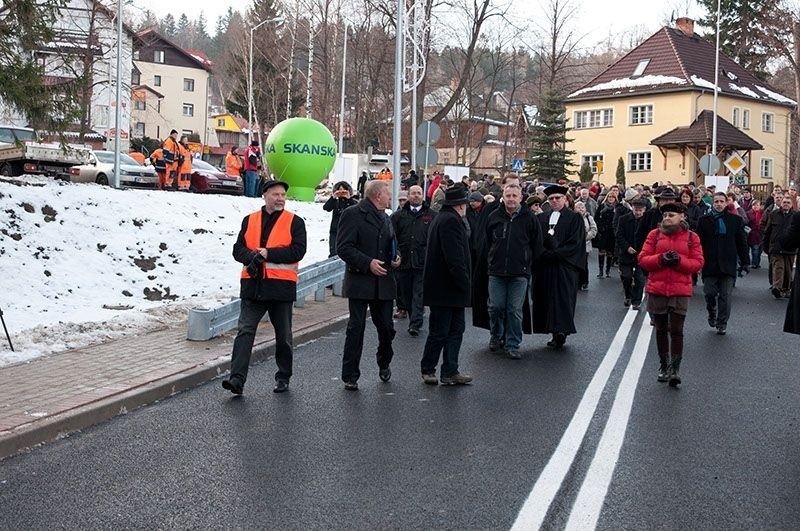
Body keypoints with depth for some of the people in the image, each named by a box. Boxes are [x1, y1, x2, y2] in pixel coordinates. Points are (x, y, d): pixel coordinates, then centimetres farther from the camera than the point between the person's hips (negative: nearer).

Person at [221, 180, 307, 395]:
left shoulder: (295, 222, 2)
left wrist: (268, 253, -16)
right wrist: (253, 256, -16)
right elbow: (238, 249, 6)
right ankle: (237, 378, -9)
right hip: (253, 286, 2)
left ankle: (283, 377, 24)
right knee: (245, 331, -7)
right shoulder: (249, 220, 11)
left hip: (281, 286, -2)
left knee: (283, 335, 10)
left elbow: (298, 250, -11)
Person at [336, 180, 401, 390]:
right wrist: (367, 263, -21)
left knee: (386, 327, 8)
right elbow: (343, 248, -13)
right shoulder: (352, 215, -6)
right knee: (356, 328, -2)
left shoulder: (386, 219, 19)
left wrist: (395, 258, 7)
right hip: (360, 282, -6)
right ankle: (350, 376, 6)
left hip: (384, 284, 6)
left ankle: (384, 364, 33)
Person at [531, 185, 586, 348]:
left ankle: (561, 332, -12)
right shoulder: (541, 218, 13)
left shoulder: (574, 218, 1)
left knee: (562, 298, -8)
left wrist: (554, 254, -13)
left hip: (565, 266, -4)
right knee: (548, 298, 3)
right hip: (544, 266, 4)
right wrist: (545, 254, -9)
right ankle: (556, 334, 8)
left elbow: (575, 243, -8)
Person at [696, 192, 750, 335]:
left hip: (728, 264, 0)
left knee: (725, 295, 2)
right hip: (709, 264, 0)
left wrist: (745, 262, 5)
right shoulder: (704, 220, 3)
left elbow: (742, 242, 7)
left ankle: (722, 324, 13)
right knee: (709, 293, -2)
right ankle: (712, 313, 27)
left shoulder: (735, 220, 5)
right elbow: (699, 242, 3)